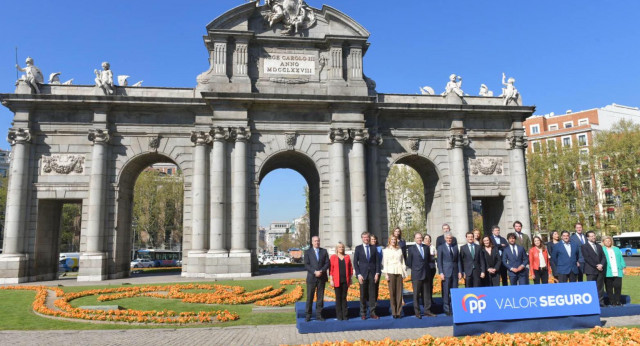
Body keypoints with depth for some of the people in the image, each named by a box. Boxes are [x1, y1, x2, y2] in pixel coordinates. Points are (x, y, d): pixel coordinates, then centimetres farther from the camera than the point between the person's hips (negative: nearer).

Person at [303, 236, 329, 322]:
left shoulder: (324, 251, 9)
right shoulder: (307, 252, 4)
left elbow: (327, 263, 3)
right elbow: (306, 265, -4)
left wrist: (321, 271, -13)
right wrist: (315, 272, -16)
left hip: (322, 278, 2)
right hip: (311, 278, -2)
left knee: (320, 298, 5)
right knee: (310, 297, 0)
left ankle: (319, 315, 12)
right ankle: (308, 315, 8)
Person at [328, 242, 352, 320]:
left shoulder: (347, 257, 8)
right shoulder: (333, 257, 2)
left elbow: (350, 268, 10)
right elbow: (331, 269, -1)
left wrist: (350, 279, 6)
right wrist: (331, 280, -7)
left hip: (345, 281, 2)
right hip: (337, 281, -2)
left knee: (344, 298, 6)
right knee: (338, 298, 3)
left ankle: (345, 315, 11)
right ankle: (339, 316, 8)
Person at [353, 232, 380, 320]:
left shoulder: (373, 249, 10)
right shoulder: (358, 248, 4)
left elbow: (377, 262, 9)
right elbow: (355, 262, 1)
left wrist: (377, 273, -2)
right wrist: (358, 274, -8)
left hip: (372, 274, 2)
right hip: (362, 274, -2)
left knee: (372, 294, 2)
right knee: (363, 295, 2)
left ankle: (372, 312, 9)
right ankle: (363, 313, 10)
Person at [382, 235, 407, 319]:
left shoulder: (399, 250, 14)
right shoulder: (386, 250, 7)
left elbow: (403, 261, 15)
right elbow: (385, 263, 4)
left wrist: (404, 271, 7)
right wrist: (386, 274, -4)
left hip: (399, 272, 2)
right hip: (391, 272, -2)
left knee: (399, 292, -1)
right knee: (392, 292, -4)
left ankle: (399, 311, 3)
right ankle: (394, 312, 1)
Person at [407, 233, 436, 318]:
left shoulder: (426, 247, 11)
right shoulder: (411, 249, 0)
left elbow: (429, 259, 18)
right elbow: (409, 262, 2)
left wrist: (426, 268, 10)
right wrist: (415, 268, 1)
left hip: (426, 274, 4)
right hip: (416, 275, -4)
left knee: (426, 293, 7)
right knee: (416, 294, 1)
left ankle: (427, 311, 15)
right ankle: (417, 312, 7)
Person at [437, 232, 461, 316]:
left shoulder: (455, 247, 13)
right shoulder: (441, 248, 2)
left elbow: (458, 260, 13)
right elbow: (439, 261, -1)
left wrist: (459, 272, 4)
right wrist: (441, 273, -9)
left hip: (455, 272, 4)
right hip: (446, 272, -3)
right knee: (446, 292, -3)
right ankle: (447, 309, 4)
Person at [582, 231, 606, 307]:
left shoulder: (599, 246, 19)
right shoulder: (584, 247, 0)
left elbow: (604, 257, 12)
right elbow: (587, 258, -8)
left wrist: (601, 265, -6)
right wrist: (596, 266, -12)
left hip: (600, 270, 5)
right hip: (591, 270, -5)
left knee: (600, 287, 5)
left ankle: (601, 302, 9)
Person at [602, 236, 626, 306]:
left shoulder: (616, 249, 22)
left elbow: (621, 259, 17)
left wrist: (623, 267, 7)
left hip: (617, 272, 3)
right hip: (608, 273, -3)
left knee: (618, 286, -6)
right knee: (609, 288, -2)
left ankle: (617, 301, 5)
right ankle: (612, 301, 4)